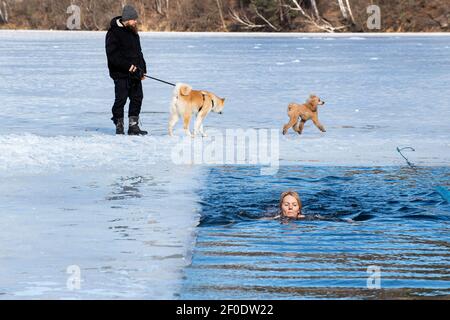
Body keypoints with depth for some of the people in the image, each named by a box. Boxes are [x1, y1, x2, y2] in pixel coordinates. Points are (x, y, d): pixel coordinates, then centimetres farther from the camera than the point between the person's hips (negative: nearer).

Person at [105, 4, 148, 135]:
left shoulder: (133, 32, 15)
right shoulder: (114, 32, -11)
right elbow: (112, 55, -17)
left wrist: (143, 69, 17)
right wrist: (127, 66, -21)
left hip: (135, 73, 8)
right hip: (121, 74, -8)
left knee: (137, 98, 6)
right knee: (121, 99, -4)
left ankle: (133, 126, 11)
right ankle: (119, 126, 6)